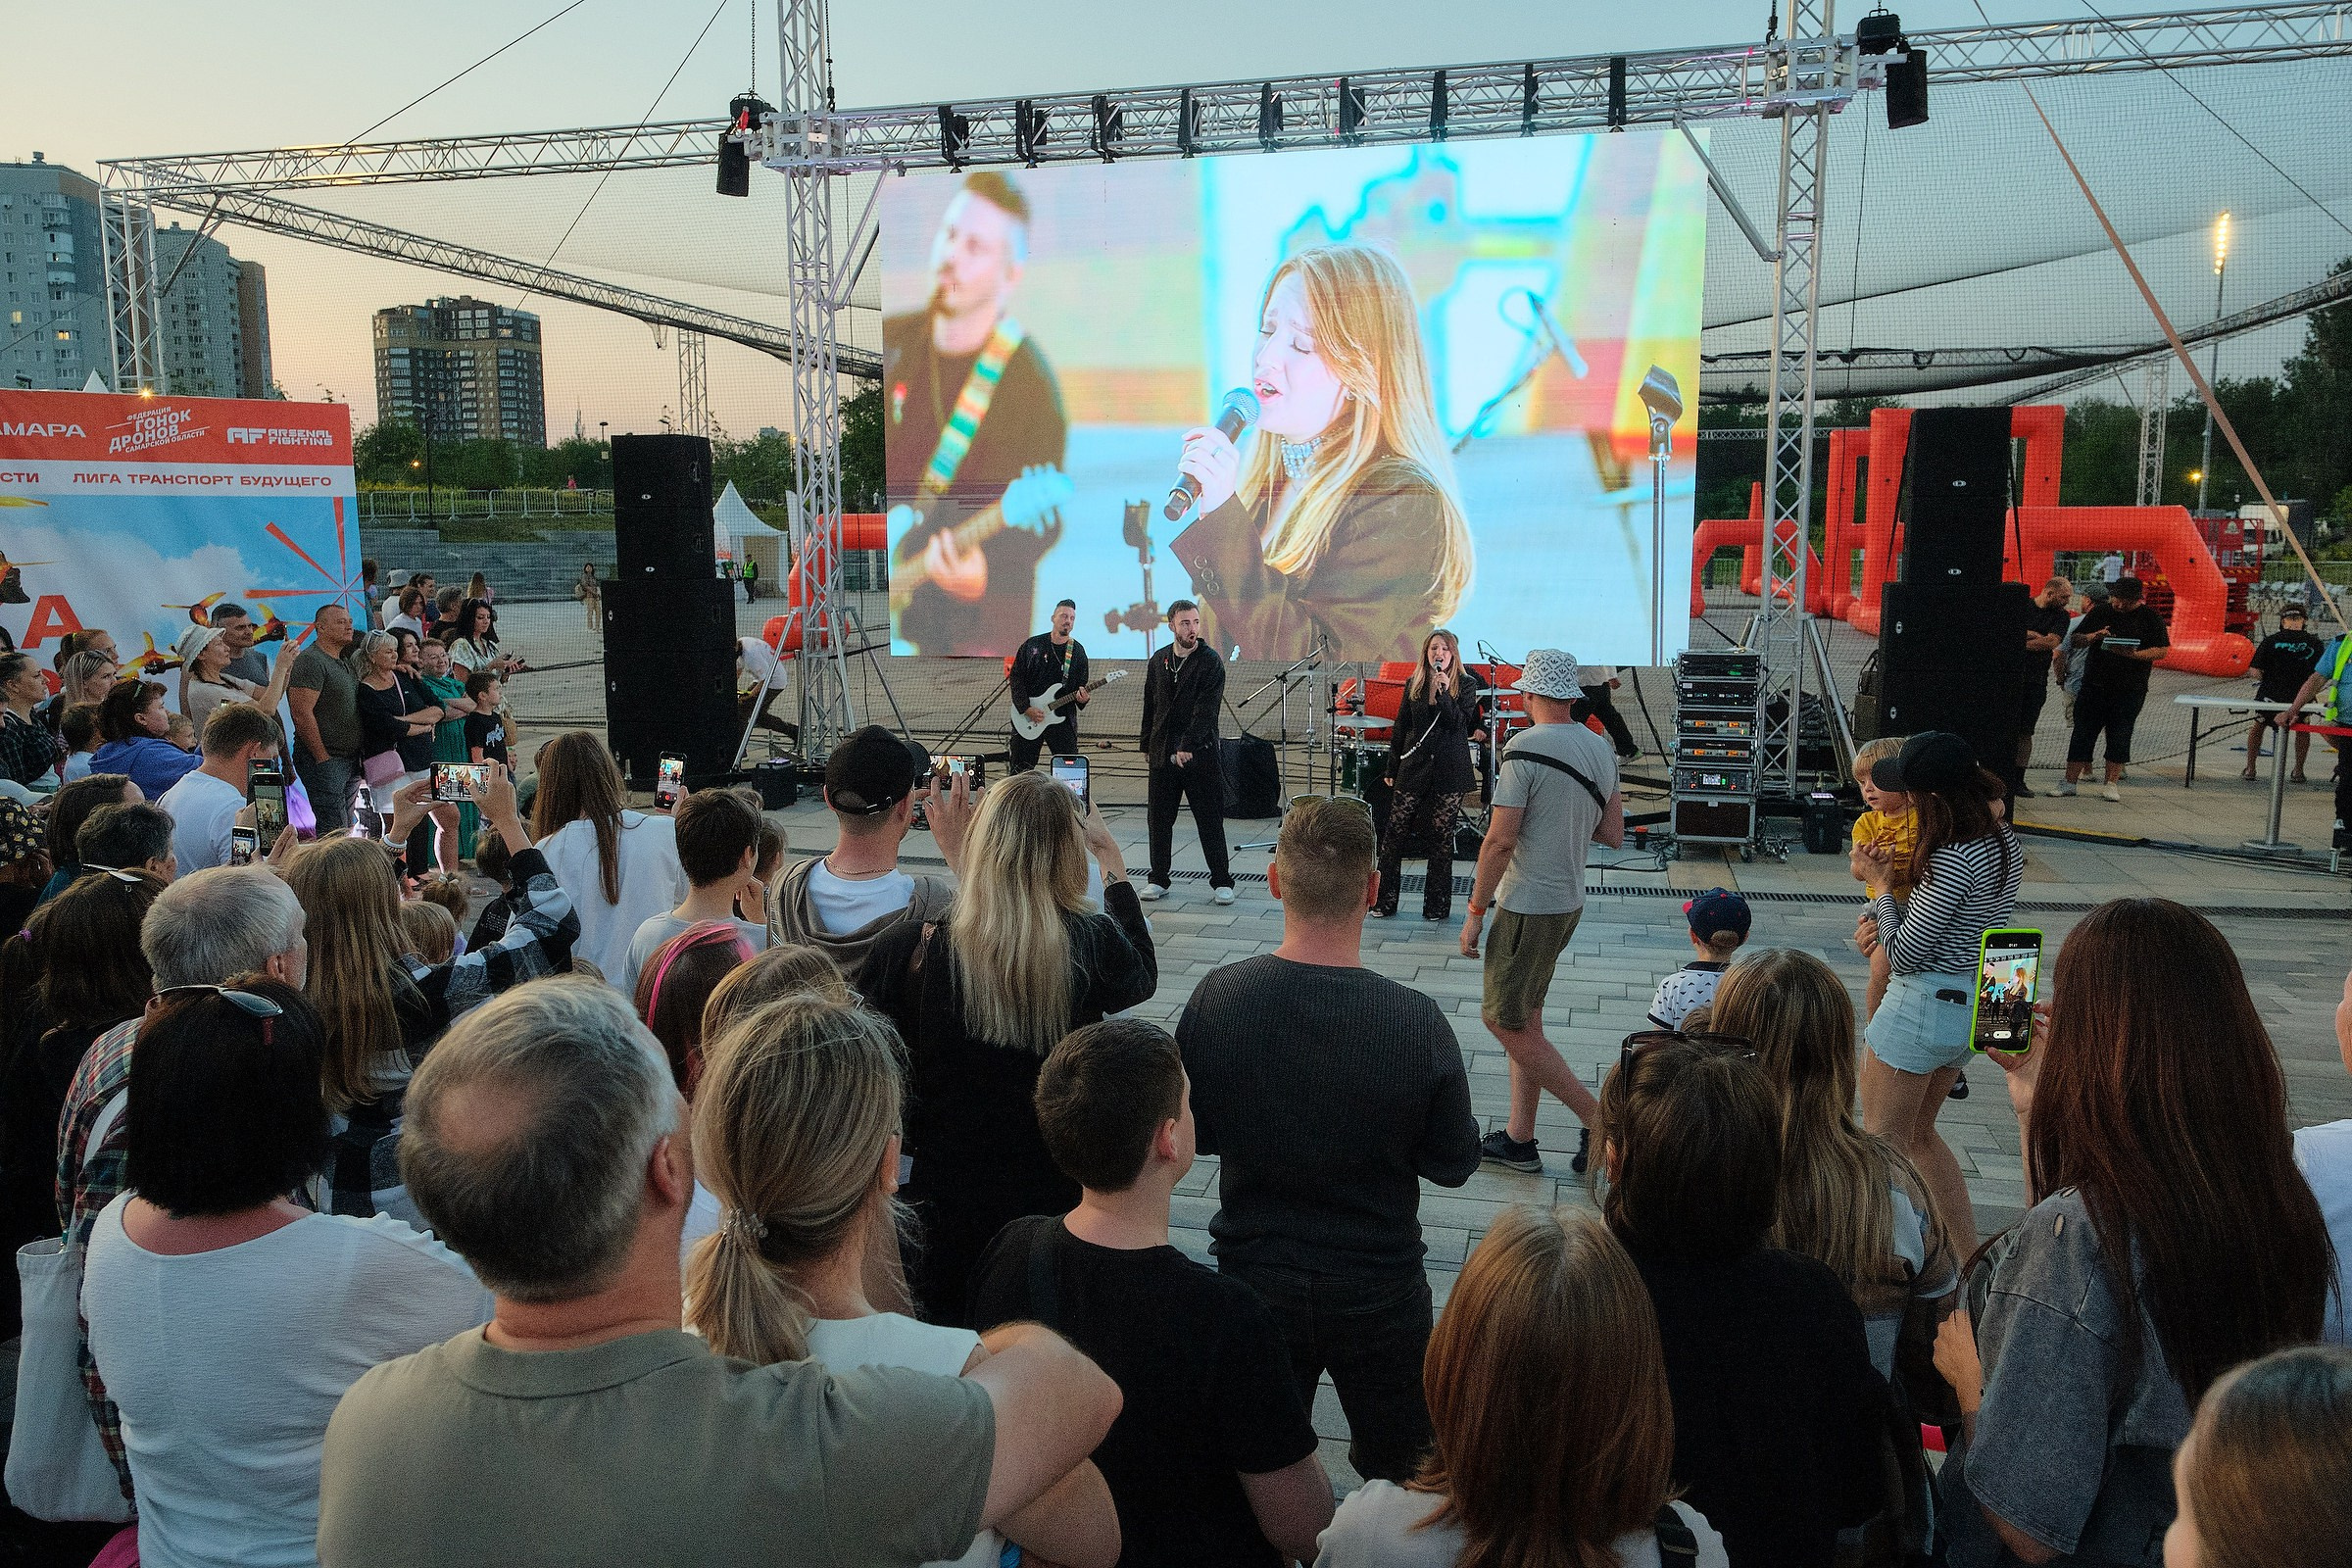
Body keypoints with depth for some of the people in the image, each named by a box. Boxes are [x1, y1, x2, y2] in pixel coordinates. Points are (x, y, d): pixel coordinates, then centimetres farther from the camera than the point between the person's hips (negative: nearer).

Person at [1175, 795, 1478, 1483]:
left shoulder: (1215, 1000, -18)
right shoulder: (1417, 1022, -24)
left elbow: (1188, 1134, -4)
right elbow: (1454, 1164, -10)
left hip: (1252, 1278, 2)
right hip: (1380, 1291, -1)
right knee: (1401, 1476, 23)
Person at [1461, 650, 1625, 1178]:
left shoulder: (1525, 748, -17)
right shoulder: (1601, 748, 7)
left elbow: (1500, 839, -20)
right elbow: (1612, 835, 10)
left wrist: (1476, 910, -12)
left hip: (1529, 906, -9)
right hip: (1569, 901, 9)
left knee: (1503, 1019, 0)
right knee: (1524, 1018, 14)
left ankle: (1596, 1117, 1)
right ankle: (1519, 1139, 19)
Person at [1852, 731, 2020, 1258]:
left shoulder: (1953, 861, -26)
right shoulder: (2003, 841, 3)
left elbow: (1904, 953, -19)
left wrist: (1880, 887, -6)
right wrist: (1878, 915, -3)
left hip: (1925, 1004, -9)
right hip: (1974, 1003, 9)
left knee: (1882, 1140, 8)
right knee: (1918, 1131, 24)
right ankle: (1969, 1256, 28)